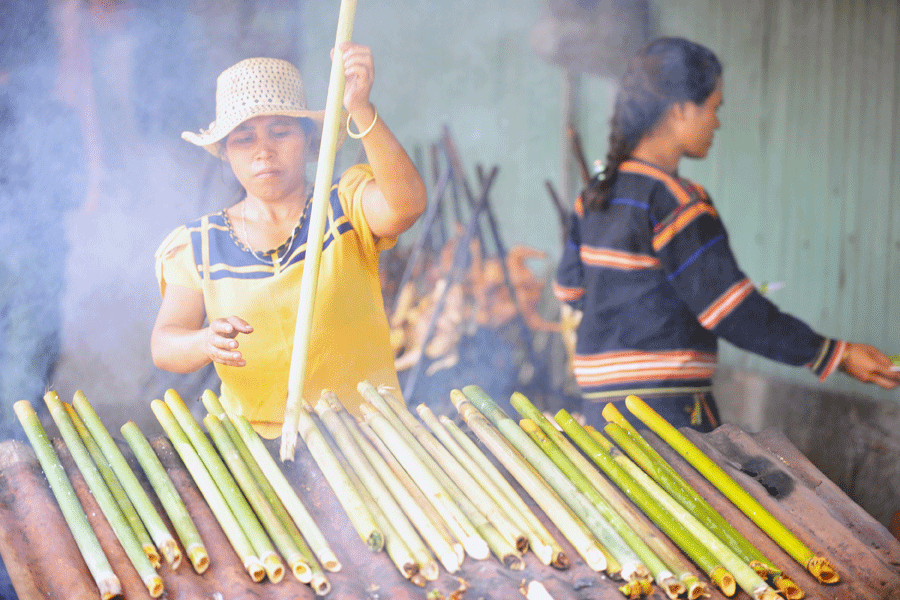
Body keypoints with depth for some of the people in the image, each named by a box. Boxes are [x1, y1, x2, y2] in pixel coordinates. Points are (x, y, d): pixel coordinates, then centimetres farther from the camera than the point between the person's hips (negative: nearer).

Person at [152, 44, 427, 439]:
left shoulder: (346, 207, 3)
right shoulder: (199, 245, 9)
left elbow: (406, 203, -19)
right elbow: (163, 344, 2)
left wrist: (360, 109, -32)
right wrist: (206, 343, -21)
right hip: (253, 446, 3)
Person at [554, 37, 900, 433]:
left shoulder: (596, 194, 11)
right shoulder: (674, 203, -14)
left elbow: (570, 287, 21)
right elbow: (735, 314, -17)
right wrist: (837, 355, -13)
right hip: (663, 410, -9)